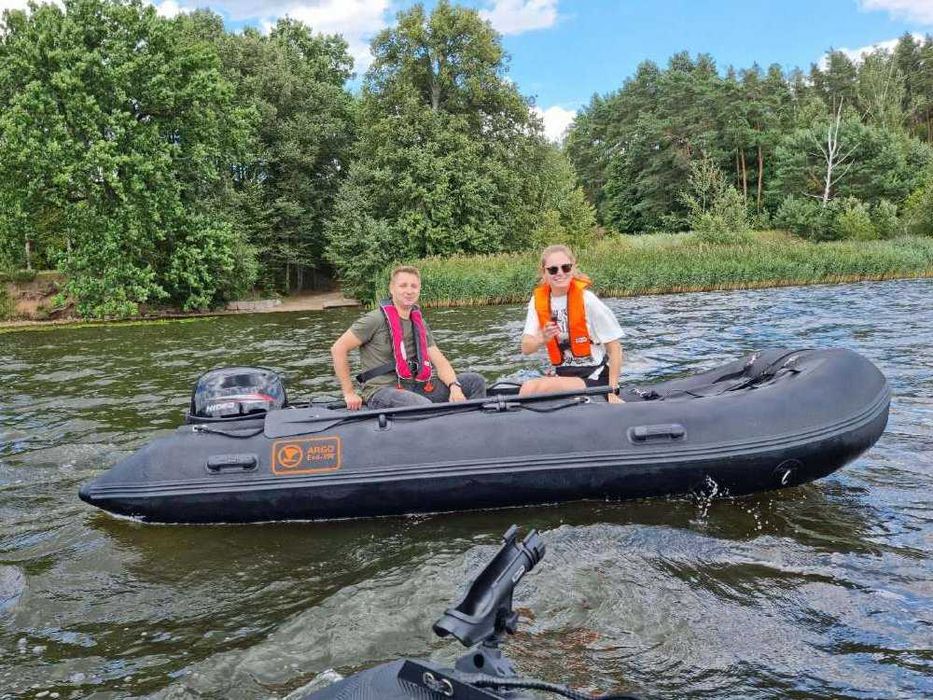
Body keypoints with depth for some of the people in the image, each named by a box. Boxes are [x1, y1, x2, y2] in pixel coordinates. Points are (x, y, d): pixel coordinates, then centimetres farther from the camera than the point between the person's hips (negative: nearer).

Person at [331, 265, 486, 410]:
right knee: (424, 406, -39)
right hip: (382, 390, -7)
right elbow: (338, 348, -7)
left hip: (415, 387, 7)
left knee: (475, 381, -4)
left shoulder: (420, 324, 14)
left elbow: (439, 361, 8)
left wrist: (454, 386, -12)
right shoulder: (376, 320, -7)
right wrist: (349, 393, -7)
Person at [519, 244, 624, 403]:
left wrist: (612, 392, -12)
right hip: (563, 375, 5)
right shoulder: (538, 301, 0)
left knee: (530, 388, -26)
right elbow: (526, 348, -4)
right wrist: (542, 340, -26)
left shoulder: (587, 300, -14)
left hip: (593, 378, -5)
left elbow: (615, 348, -9)